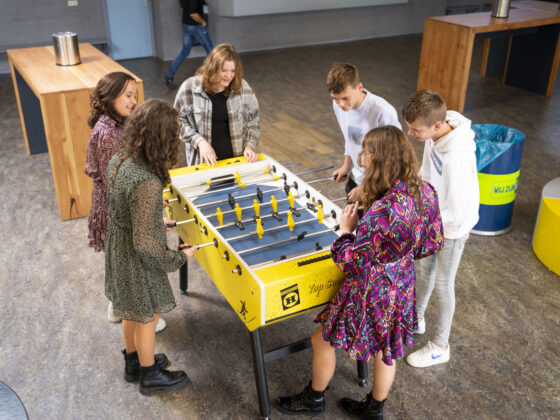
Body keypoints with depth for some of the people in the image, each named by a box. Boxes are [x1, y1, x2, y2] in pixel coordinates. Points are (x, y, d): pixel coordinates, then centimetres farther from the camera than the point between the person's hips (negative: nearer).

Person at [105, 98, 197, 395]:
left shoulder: (118, 160, -9)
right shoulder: (148, 183, -35)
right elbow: (143, 243, -30)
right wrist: (178, 257, -16)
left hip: (117, 250, 8)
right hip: (138, 261, -8)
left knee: (131, 312, 28)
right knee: (147, 317, 16)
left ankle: (133, 361, 51)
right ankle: (150, 375, 39)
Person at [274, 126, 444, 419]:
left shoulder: (382, 211, -36)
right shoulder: (425, 192, -12)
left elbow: (351, 261, -27)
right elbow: (433, 242, 2)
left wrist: (346, 230, -11)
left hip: (371, 294, -7)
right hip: (402, 287, 8)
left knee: (322, 341, 18)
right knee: (385, 349, 27)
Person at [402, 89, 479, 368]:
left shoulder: (457, 159, -41)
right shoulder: (435, 134, -15)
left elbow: (459, 213, -33)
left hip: (453, 227, -7)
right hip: (433, 215, 8)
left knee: (443, 284, 11)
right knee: (424, 269, 25)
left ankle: (440, 347, 35)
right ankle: (416, 319, 52)